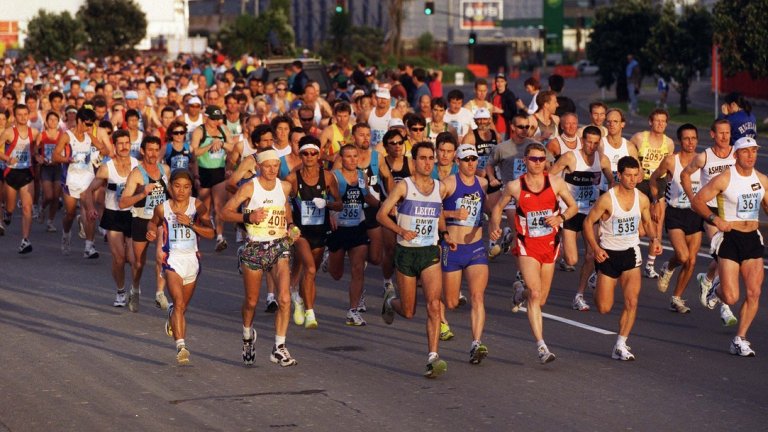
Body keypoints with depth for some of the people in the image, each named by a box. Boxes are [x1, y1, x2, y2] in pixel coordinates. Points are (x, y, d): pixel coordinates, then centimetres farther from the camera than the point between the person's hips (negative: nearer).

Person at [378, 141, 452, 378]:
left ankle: (433, 357, -19)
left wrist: (445, 234, 9)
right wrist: (401, 230, -24)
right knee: (408, 312, 8)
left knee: (434, 305, -18)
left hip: (430, 253, 2)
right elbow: (381, 214, -8)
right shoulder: (403, 186, -5)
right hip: (406, 253, -2)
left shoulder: (441, 188, 7)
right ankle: (390, 300, 44)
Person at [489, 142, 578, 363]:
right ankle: (541, 347, -19)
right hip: (527, 246, -3)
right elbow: (498, 207, 10)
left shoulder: (555, 182, -1)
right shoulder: (514, 186, -4)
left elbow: (573, 206, 7)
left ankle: (521, 290, 48)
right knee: (535, 295, -18)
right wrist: (495, 225, -10)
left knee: (541, 300, 12)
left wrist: (561, 217, -13)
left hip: (550, 244, 3)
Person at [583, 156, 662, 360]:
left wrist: (655, 239, -6)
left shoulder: (642, 199, -3)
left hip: (631, 252, 3)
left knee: (632, 301, -11)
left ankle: (620, 346, -2)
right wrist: (595, 248, -18)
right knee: (604, 308, 2)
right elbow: (588, 222, -8)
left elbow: (648, 222, 14)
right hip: (608, 254, -3)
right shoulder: (607, 199, -17)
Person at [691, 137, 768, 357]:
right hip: (730, 238, -5)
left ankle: (740, 340, 9)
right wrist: (714, 218, -20)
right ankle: (717, 290, 27)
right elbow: (697, 201, -6)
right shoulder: (724, 178, -9)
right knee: (731, 297, -10)